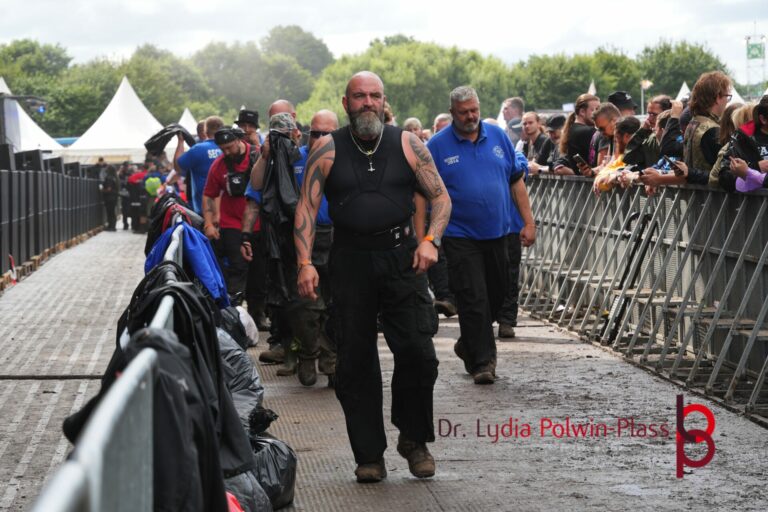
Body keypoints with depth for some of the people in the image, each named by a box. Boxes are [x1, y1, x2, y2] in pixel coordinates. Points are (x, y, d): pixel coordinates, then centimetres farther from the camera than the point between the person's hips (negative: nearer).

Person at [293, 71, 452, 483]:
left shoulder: (406, 144, 5)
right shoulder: (327, 149, 3)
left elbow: (440, 197, 8)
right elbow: (306, 208, 0)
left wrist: (431, 240, -9)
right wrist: (305, 262, -11)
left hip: (401, 256, 0)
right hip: (351, 260, 0)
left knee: (417, 350, -9)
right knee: (355, 361, 3)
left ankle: (413, 439, 14)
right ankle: (369, 456, 13)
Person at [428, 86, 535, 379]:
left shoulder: (497, 136, 5)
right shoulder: (438, 145, -4)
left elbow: (517, 180, 9)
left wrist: (528, 223, 4)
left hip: (501, 232, 4)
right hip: (461, 236, -4)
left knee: (496, 296, 12)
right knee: (473, 300, -7)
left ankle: (469, 345, 32)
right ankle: (482, 361, 0)